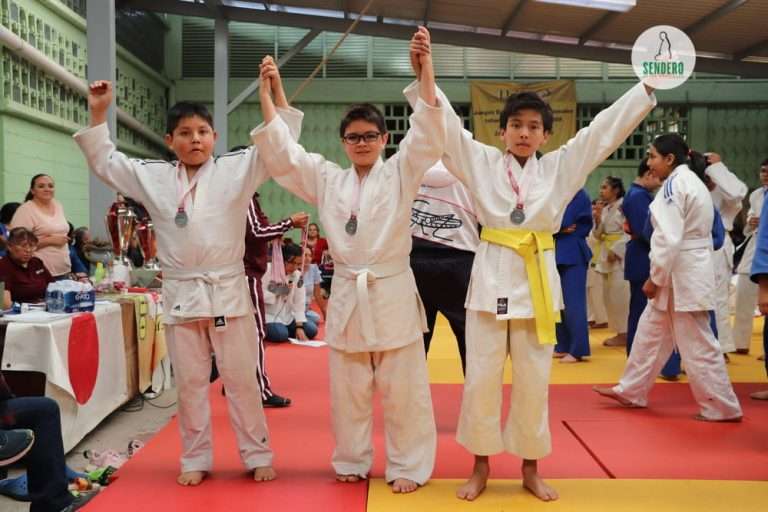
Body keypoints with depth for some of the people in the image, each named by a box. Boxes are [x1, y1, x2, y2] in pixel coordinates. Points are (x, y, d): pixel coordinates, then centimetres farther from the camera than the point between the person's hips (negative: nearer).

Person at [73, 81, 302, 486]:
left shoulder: (237, 169, -1)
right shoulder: (153, 177, 7)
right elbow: (104, 162, 16)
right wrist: (98, 113, 7)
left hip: (228, 292, -2)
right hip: (180, 295, 2)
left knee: (241, 379, 7)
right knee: (189, 383, 12)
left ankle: (257, 456, 20)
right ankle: (196, 459, 26)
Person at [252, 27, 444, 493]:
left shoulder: (400, 174, 0)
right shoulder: (327, 179, 8)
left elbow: (428, 133, -13)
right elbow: (281, 151, 4)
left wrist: (425, 68, -24)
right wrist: (267, 93, -3)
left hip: (392, 293, -3)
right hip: (346, 294, 3)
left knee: (402, 389, 4)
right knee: (348, 389, 13)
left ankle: (408, 466, 20)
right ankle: (353, 461, 30)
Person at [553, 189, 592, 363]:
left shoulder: (579, 195, -11)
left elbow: (562, 223, -20)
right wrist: (561, 229, -12)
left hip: (573, 254, -9)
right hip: (559, 252, 9)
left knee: (573, 302, -6)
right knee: (558, 302, 11)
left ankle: (577, 350, 0)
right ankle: (563, 346, 19)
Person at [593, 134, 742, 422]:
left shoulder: (674, 183, -16)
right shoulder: (691, 181, 15)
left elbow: (669, 238, -22)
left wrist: (655, 278, -14)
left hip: (681, 273, -10)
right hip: (690, 270, 10)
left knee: (696, 344, -1)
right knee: (651, 330, 16)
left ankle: (722, 407, 10)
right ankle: (631, 391, 26)